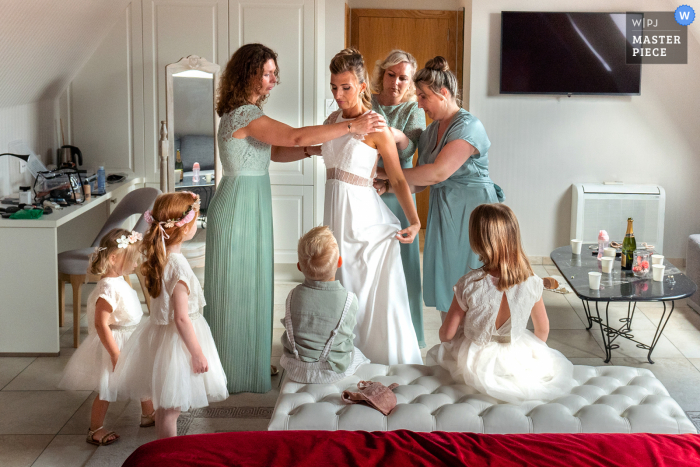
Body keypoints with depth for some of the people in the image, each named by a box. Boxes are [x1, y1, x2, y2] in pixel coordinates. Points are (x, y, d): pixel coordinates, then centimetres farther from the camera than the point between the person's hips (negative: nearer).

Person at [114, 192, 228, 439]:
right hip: (176, 340, -9)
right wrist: (198, 353, -17)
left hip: (159, 332, 9)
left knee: (165, 406, 19)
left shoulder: (159, 256, 0)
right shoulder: (178, 266, -26)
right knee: (170, 409, 4)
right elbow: (181, 318, -23)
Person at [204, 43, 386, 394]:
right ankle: (239, 373, 12)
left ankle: (249, 362, 28)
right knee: (241, 289, 0)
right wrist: (353, 127, -28)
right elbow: (296, 135, -30)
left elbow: (274, 152, 15)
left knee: (247, 288, 16)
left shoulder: (244, 113, 12)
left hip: (250, 206, 10)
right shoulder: (245, 114, -20)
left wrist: (314, 149, 1)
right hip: (240, 207, -10)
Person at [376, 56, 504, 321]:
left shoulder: (468, 127, -14)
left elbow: (438, 172, -25)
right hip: (443, 213, 8)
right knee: (444, 291, 10)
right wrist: (387, 188, -6)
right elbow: (421, 181, 12)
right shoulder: (431, 131, 13)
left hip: (471, 211, -8)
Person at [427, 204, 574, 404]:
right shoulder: (531, 283, -20)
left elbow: (447, 333, -14)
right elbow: (543, 330, -3)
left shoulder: (469, 285, -27)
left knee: (437, 351, 30)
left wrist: (444, 336, 11)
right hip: (519, 359, 2)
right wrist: (534, 352, 20)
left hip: (475, 363, -2)